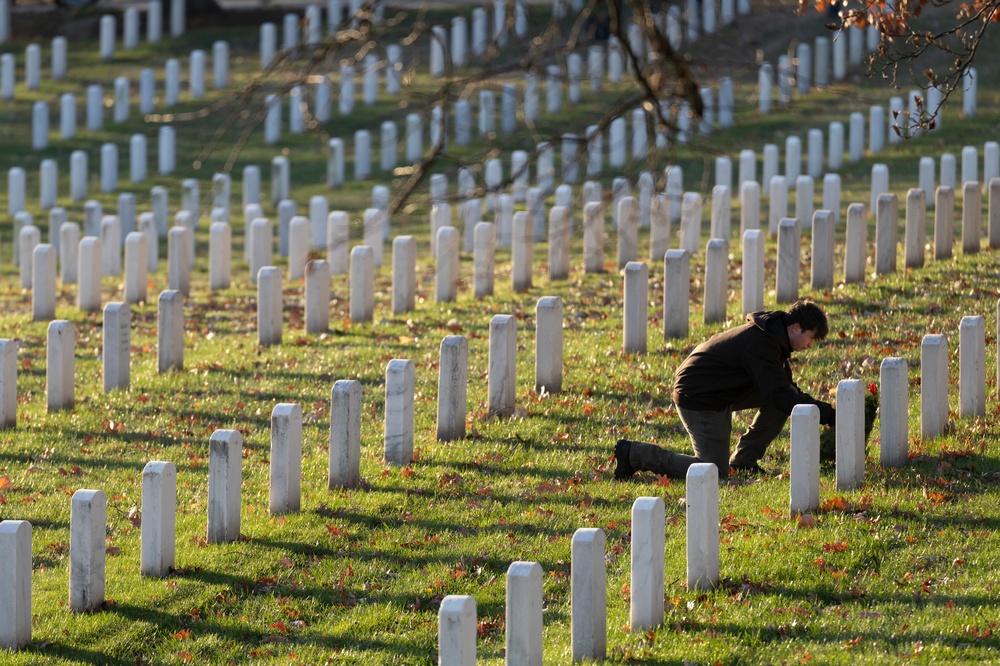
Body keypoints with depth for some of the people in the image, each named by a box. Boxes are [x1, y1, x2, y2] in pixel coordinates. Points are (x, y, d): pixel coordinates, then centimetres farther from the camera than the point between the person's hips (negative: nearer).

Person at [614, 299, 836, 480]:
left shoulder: (770, 335, 8)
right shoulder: (760, 344, -24)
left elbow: (785, 388, 18)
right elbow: (779, 396, -28)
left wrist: (822, 409, 6)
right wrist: (827, 414, -27)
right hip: (698, 397, -10)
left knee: (784, 398, 4)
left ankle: (744, 460, 11)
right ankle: (634, 454, -4)